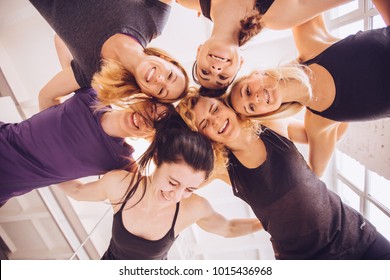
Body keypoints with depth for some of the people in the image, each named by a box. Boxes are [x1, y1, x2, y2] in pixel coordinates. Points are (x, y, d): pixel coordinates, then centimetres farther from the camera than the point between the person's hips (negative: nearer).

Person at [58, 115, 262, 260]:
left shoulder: (194, 208, -26)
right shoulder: (119, 184, -26)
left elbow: (229, 228, -6)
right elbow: (77, 191, -5)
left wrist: (265, 222, -8)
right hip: (111, 261, 1)